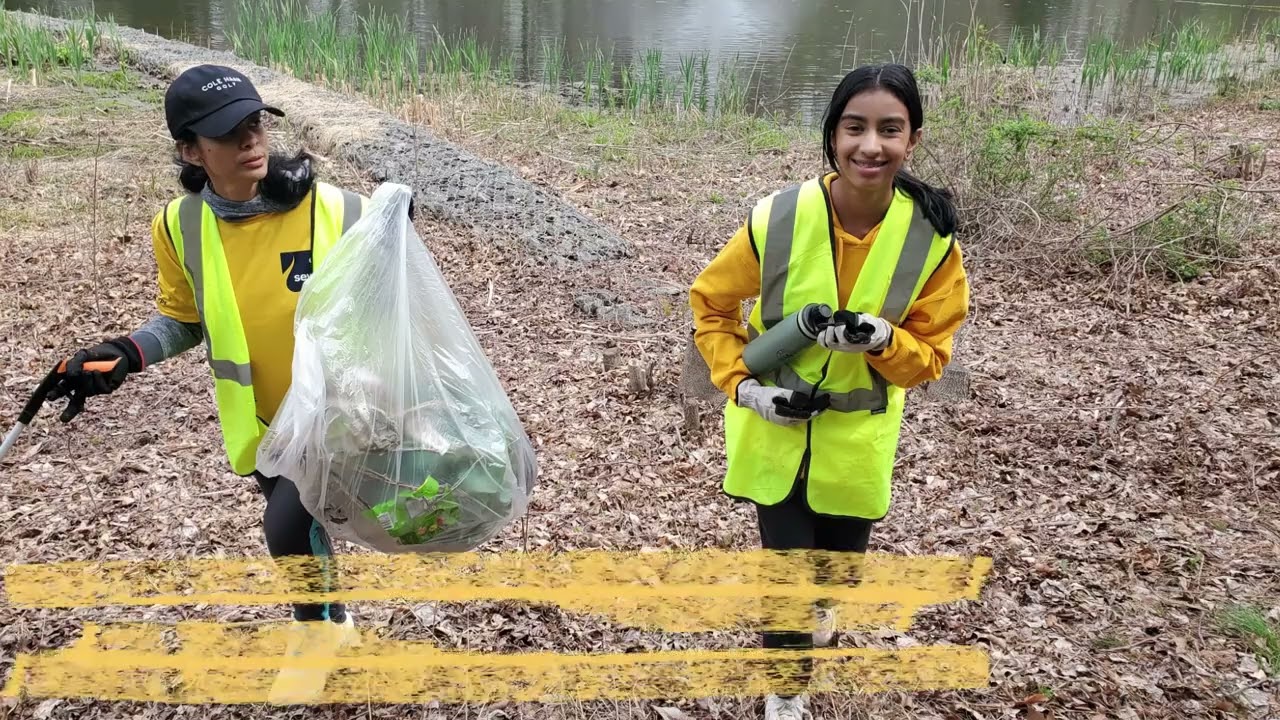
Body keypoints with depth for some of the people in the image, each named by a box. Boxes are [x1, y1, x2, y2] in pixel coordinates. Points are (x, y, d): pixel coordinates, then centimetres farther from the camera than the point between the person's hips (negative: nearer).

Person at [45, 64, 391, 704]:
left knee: (289, 527, -18)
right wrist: (126, 354, -12)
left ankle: (315, 628, 17)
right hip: (261, 421, 4)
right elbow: (185, 319, 5)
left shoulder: (338, 210, -21)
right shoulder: (179, 226, -10)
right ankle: (333, 626, 51)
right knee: (301, 528, 20)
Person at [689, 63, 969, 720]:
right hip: (774, 431, -2)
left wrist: (881, 340, -28)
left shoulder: (931, 240, -16)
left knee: (840, 558, 23)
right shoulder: (777, 218, -21)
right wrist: (742, 385, -16)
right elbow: (710, 304, -5)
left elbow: (929, 355, -7)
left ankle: (818, 611, 63)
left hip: (857, 439, 2)